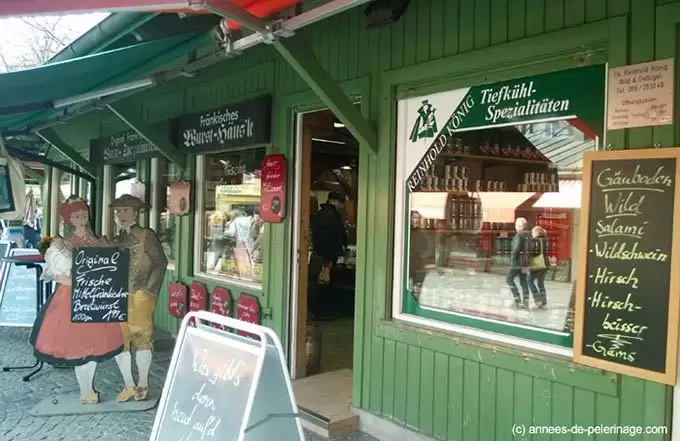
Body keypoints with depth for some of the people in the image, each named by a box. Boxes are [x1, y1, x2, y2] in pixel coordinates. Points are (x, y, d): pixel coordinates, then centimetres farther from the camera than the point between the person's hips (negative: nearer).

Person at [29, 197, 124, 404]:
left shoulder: (98, 242, 8)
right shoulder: (60, 244, -1)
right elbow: (56, 274, -8)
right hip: (70, 298, -3)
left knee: (95, 342, 5)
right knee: (77, 343, -1)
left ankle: (88, 388, 19)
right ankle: (86, 390, 12)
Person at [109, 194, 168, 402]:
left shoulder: (146, 235, 3)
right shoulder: (115, 240, 18)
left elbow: (160, 263, -1)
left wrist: (149, 289, -8)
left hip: (140, 296, -5)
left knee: (141, 337, -4)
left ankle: (143, 385, 12)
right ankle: (129, 385, 14)